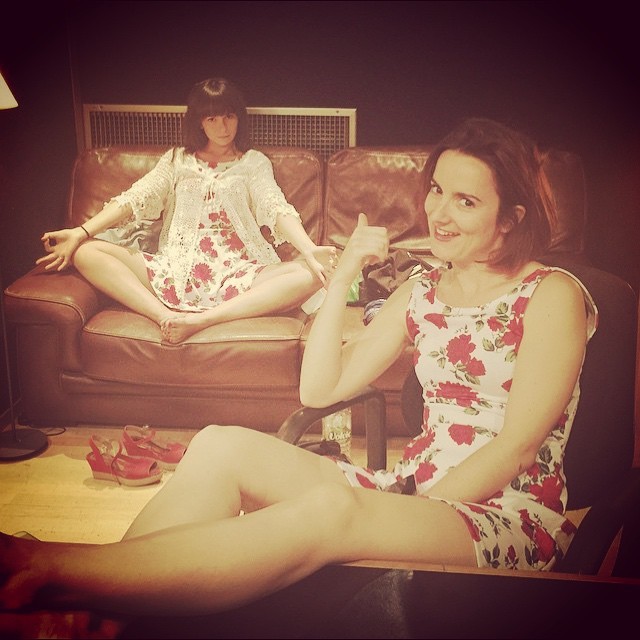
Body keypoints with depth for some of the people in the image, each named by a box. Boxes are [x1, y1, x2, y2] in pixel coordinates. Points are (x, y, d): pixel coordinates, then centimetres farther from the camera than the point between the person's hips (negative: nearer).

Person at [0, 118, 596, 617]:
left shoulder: (552, 296, -4)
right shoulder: (422, 290, 14)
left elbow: (516, 447, -11)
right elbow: (319, 389, 7)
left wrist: (398, 522, -15)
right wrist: (343, 275, 1)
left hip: (513, 515, -6)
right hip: (415, 491, 6)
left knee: (330, 509, -38)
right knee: (223, 445, -18)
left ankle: (50, 570, -43)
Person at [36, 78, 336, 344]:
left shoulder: (254, 162, 14)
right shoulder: (177, 160, 20)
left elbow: (276, 209, -4)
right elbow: (135, 199, 7)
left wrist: (309, 250, -25)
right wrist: (81, 233, -9)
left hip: (236, 274, -1)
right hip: (175, 270, 2)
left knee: (309, 275, -30)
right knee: (87, 252, -17)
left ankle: (201, 320, -38)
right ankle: (166, 317, -35)